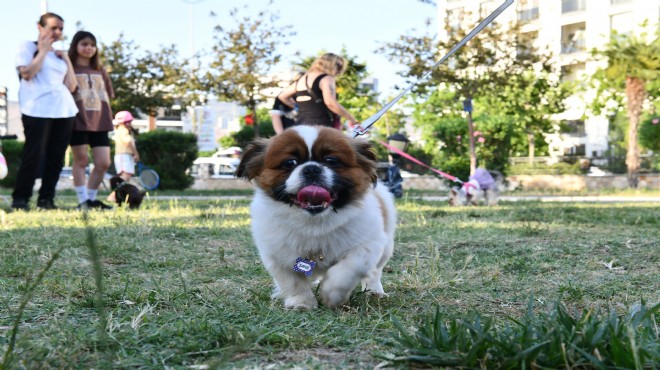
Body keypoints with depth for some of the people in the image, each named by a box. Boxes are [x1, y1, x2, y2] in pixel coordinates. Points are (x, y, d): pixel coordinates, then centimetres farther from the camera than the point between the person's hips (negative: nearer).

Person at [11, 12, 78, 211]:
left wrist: (66, 59, 9)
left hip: (64, 111, 6)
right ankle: (20, 199, -1)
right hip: (38, 110, -6)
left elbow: (71, 86, 14)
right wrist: (43, 51, -5)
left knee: (56, 157, 2)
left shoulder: (59, 55, 21)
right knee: (34, 155, -9)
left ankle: (46, 199, 9)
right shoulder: (27, 47, 5)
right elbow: (26, 73, -13)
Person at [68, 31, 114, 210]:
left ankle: (91, 199, 14)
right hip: (78, 122, -5)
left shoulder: (100, 70, 17)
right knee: (81, 161, 0)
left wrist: (108, 117, 10)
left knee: (104, 163, 1)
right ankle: (83, 201, 6)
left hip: (99, 123, 5)